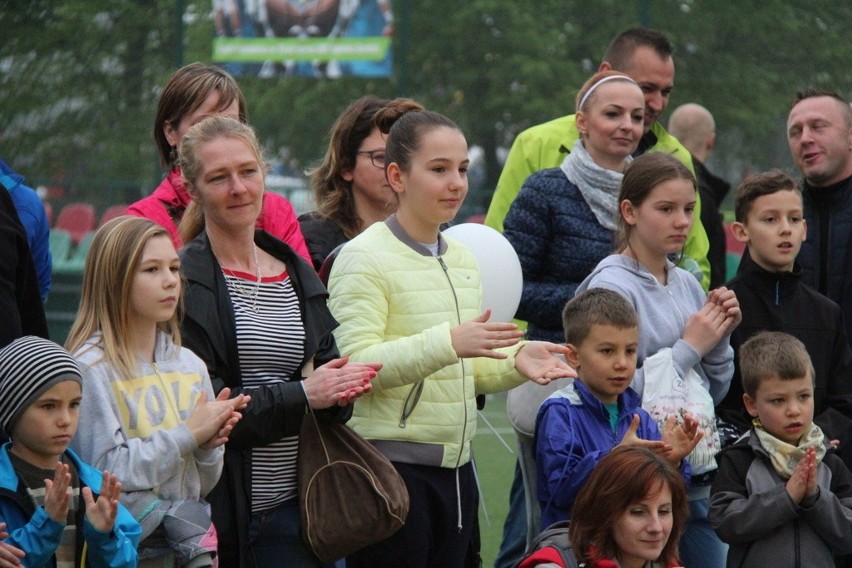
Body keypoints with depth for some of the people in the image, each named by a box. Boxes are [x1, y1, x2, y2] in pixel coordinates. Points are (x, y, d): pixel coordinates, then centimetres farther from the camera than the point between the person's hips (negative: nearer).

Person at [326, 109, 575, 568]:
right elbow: (356, 365, -19)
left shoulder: (462, 259, 17)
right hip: (391, 466, -8)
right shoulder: (364, 258, -8)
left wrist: (515, 360, 2)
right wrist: (449, 343, -29)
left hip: (454, 468, 8)